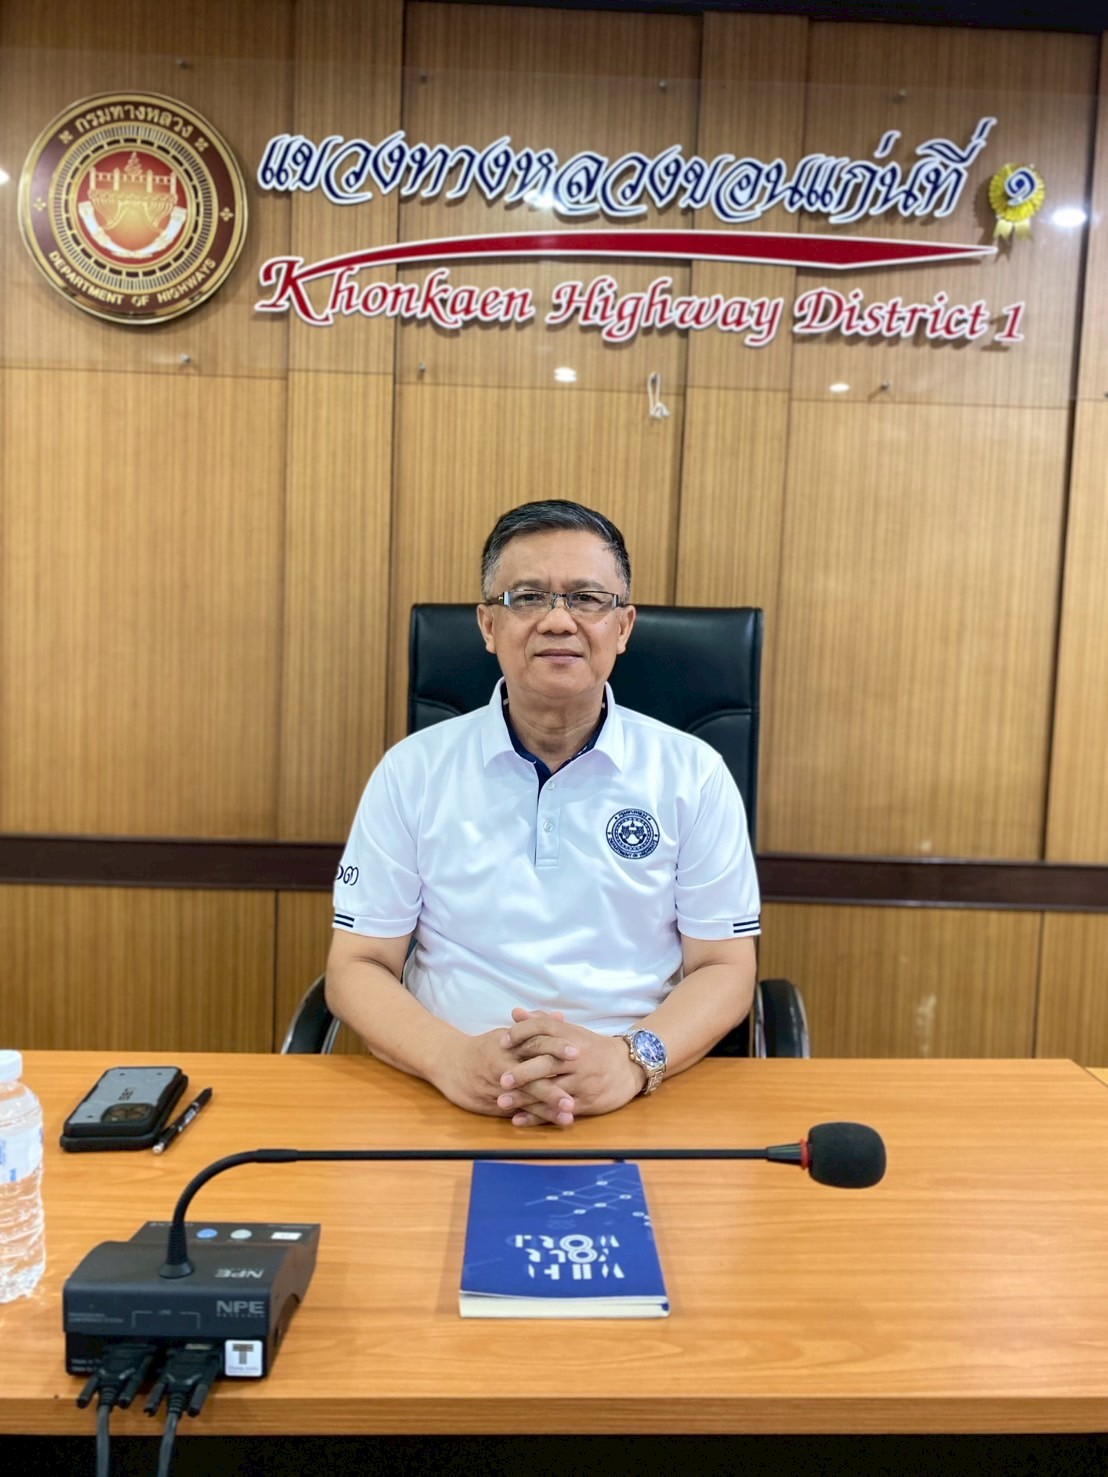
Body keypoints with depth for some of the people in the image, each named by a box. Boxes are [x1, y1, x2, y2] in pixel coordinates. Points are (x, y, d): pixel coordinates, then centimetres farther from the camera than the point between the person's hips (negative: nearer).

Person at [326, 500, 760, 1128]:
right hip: (452, 1103, 0)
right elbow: (358, 966, 4)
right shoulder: (412, 770, 4)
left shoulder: (693, 774, 4)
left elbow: (724, 968, 4)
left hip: (643, 1107, 1)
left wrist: (632, 1059, -16)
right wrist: (452, 1058, -16)